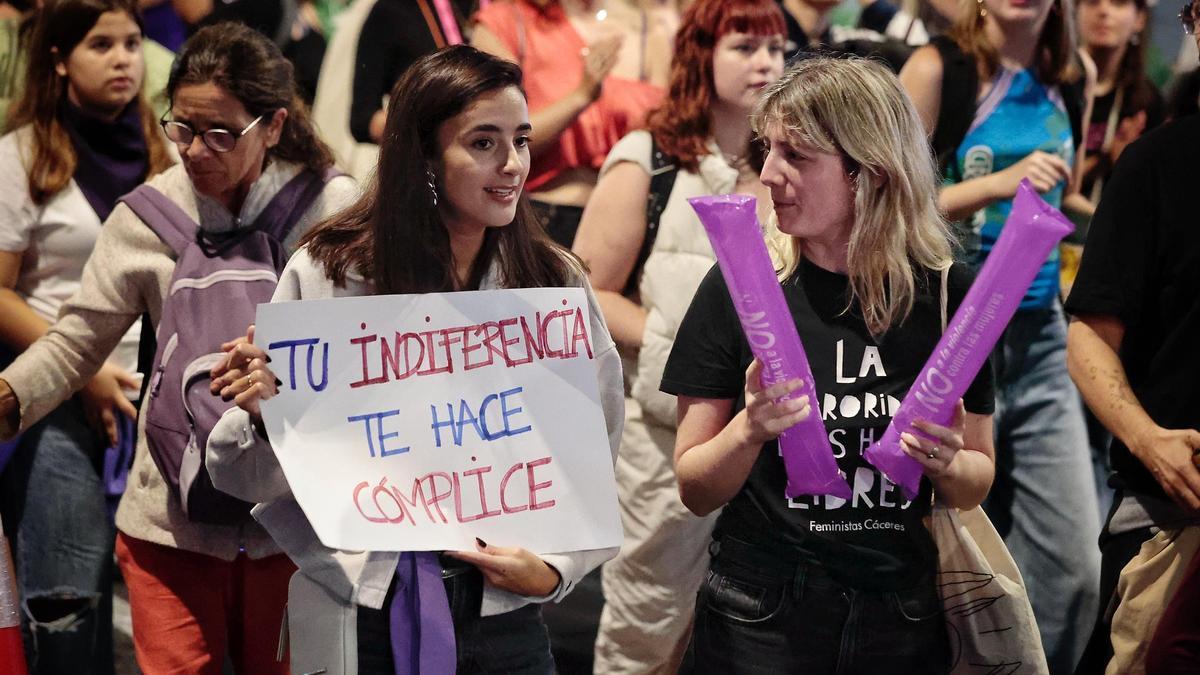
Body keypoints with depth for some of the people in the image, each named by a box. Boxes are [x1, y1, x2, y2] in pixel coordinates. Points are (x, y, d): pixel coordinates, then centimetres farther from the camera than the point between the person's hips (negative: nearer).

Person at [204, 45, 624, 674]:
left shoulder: (555, 282, -1)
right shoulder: (327, 273, -6)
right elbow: (252, 479, -1)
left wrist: (553, 569, -10)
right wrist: (263, 415, -21)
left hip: (504, 620, 2)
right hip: (358, 619, -1)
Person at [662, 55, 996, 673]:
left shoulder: (946, 292, -5)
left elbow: (975, 487, 5)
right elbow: (696, 492, -5)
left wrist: (946, 461, -16)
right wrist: (750, 430, -24)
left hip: (902, 622, 1)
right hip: (759, 620, -1)